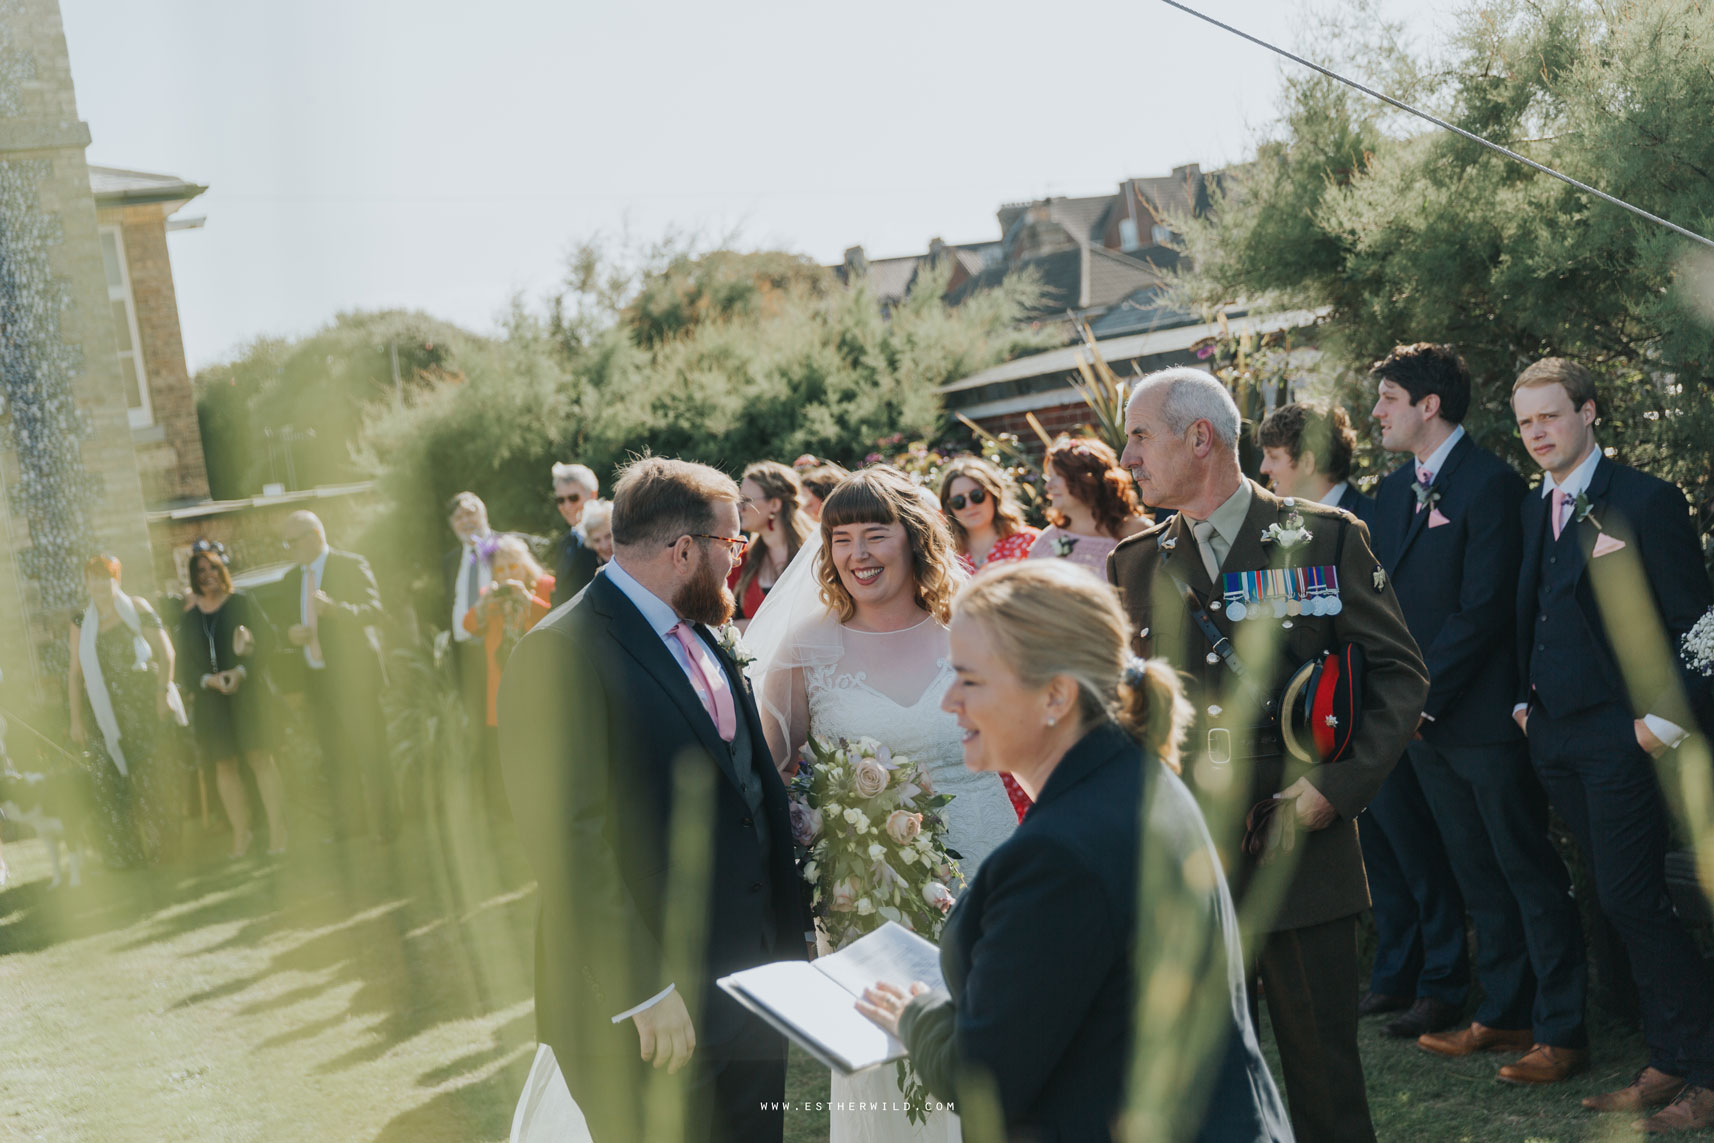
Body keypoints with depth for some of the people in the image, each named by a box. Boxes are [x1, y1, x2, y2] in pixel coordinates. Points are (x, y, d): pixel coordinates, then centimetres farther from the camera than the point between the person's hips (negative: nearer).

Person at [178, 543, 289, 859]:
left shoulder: (241, 602, 3)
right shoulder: (189, 616, 10)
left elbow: (266, 640, -3)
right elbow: (185, 666, 7)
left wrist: (241, 671, -16)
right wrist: (209, 680, -12)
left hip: (247, 689, -3)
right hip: (210, 696, 3)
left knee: (260, 758, -8)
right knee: (224, 765, 1)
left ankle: (277, 832, -8)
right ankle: (240, 833, 5)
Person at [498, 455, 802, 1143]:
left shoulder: (704, 637, 12)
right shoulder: (563, 655, -17)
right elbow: (567, 841, -22)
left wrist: (790, 943, 12)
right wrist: (642, 993, -22)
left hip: (753, 986, 8)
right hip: (647, 1012, -8)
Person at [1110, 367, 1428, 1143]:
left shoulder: (1325, 538, -1)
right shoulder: (1134, 564, 8)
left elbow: (1399, 675, 0)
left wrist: (1336, 790, -10)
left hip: (1302, 853, -2)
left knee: (1324, 1072, 6)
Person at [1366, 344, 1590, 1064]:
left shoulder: (1490, 483, -12)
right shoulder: (1393, 490, 14)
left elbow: (1483, 607, -17)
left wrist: (1423, 692, -15)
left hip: (1484, 713, -8)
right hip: (1421, 719, 8)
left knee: (1529, 871, 0)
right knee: (1475, 872, 14)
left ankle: (1560, 1026, 7)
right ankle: (1506, 1012, 24)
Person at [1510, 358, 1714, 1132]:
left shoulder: (1646, 502, -7)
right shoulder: (1534, 509, 13)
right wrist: (1522, 702, 11)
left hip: (1622, 734, -7)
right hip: (1553, 735, 7)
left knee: (1630, 901, -9)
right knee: (1623, 903, 9)